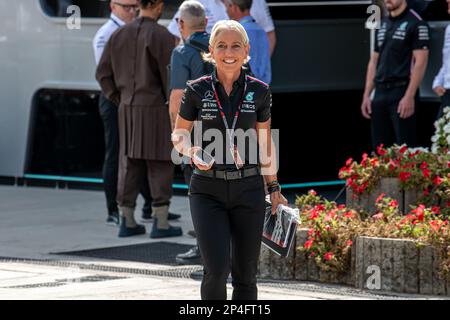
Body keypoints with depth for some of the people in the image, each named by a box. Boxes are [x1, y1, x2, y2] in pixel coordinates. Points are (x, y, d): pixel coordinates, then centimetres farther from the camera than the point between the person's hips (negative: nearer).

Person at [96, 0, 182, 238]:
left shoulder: (119, 35, 5)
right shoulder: (163, 37, -13)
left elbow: (103, 74, 5)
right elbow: (170, 77, -15)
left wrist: (119, 101, 13)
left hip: (128, 110, 5)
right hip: (156, 110, -5)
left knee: (130, 165, 9)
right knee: (160, 166, 1)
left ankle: (127, 222, 10)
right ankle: (160, 223, 1)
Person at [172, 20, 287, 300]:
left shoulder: (259, 92, 2)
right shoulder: (198, 90, -1)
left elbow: (265, 143, 13)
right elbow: (179, 134, 10)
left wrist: (274, 188, 14)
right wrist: (192, 152, -12)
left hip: (248, 190, 2)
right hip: (208, 191, -2)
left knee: (245, 274, 4)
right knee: (217, 269, -14)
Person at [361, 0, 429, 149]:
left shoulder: (416, 23, -7)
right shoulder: (382, 25, 16)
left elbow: (421, 62, -13)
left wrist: (409, 96, -19)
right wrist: (366, 95, 12)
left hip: (402, 92, -7)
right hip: (380, 93, 7)